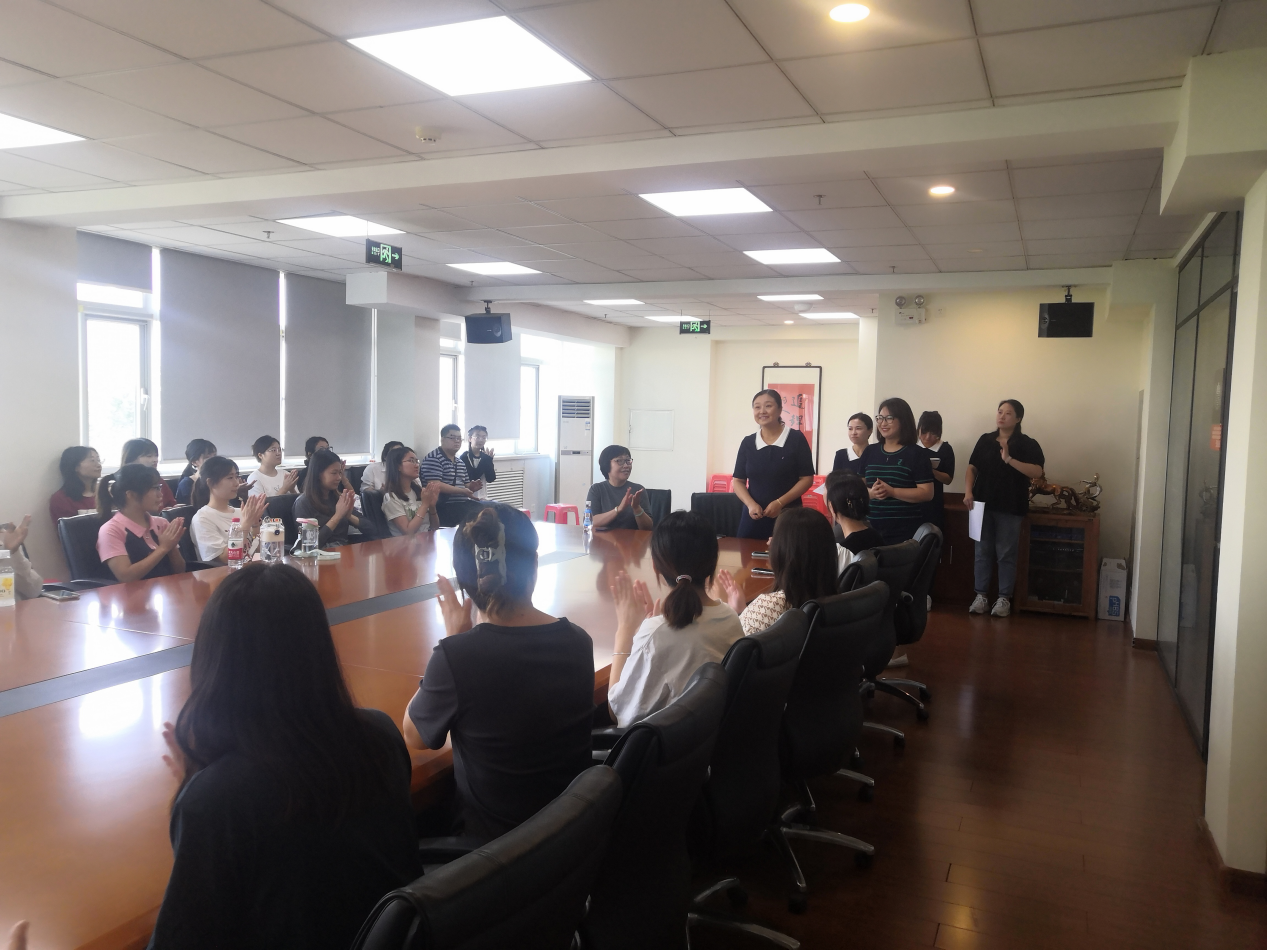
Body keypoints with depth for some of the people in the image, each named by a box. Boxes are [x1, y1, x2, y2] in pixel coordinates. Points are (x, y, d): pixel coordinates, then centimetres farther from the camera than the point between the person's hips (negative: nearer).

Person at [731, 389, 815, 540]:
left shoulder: (796, 439, -3)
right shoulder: (748, 442, 7)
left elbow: (807, 479, -4)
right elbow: (738, 481, 9)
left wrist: (780, 502, -14)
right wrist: (751, 504, -10)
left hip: (788, 515, -3)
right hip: (754, 516, 3)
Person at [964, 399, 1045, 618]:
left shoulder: (1027, 444, -2)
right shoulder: (985, 440, 9)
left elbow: (1037, 472, -14)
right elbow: (972, 468, 8)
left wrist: (1010, 460, -19)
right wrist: (968, 492, -5)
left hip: (1010, 508, -3)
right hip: (983, 504, 3)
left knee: (1006, 554, 2)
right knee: (982, 552, 7)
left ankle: (1004, 598, 10)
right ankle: (981, 595, 14)